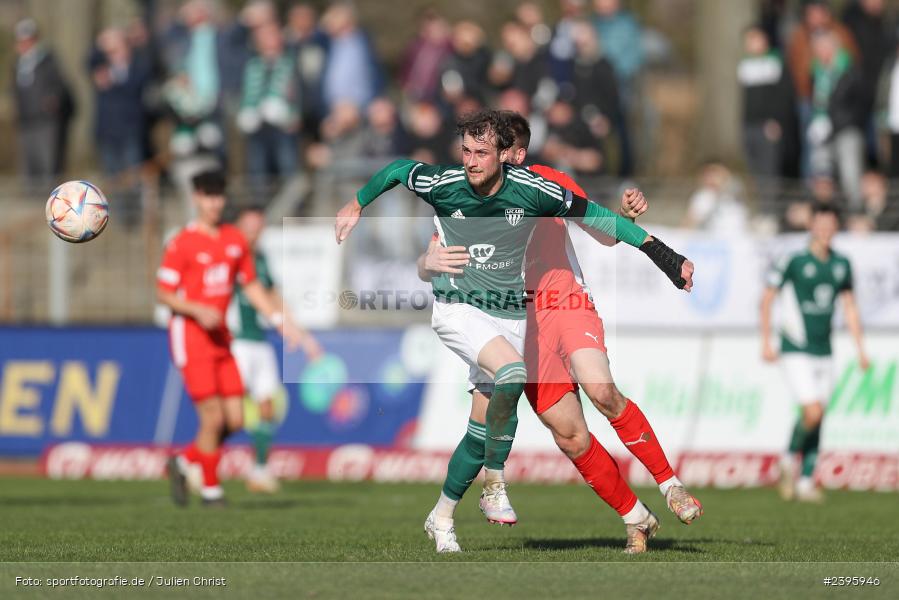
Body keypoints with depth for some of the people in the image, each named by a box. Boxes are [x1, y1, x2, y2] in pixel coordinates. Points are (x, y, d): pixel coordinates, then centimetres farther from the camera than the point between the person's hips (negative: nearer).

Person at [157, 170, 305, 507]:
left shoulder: (235, 239, 10)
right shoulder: (182, 244, -9)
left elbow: (251, 286, 19)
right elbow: (163, 293, -8)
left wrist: (280, 321, 11)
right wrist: (198, 310, -23)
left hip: (220, 338, 7)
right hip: (190, 336, -7)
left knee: (235, 421, 2)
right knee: (213, 418, -10)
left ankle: (185, 463, 23)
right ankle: (210, 489, 4)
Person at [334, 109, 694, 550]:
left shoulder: (531, 190, -13)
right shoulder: (443, 184, -14)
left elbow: (592, 215, -3)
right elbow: (397, 170, 7)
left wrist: (660, 252, -5)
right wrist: (356, 205, 21)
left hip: (508, 315, 3)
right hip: (458, 309, -3)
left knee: (486, 425, 4)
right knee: (513, 374, -31)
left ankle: (441, 517, 23)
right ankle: (495, 484, -17)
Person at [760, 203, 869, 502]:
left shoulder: (841, 264, 7)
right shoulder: (793, 261, -10)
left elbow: (849, 306, 17)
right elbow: (767, 298, -3)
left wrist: (860, 349, 14)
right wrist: (766, 342, -6)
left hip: (824, 352, 5)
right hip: (796, 351, -5)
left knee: (817, 418, 5)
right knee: (813, 412, -17)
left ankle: (805, 482, 13)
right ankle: (789, 458, 8)